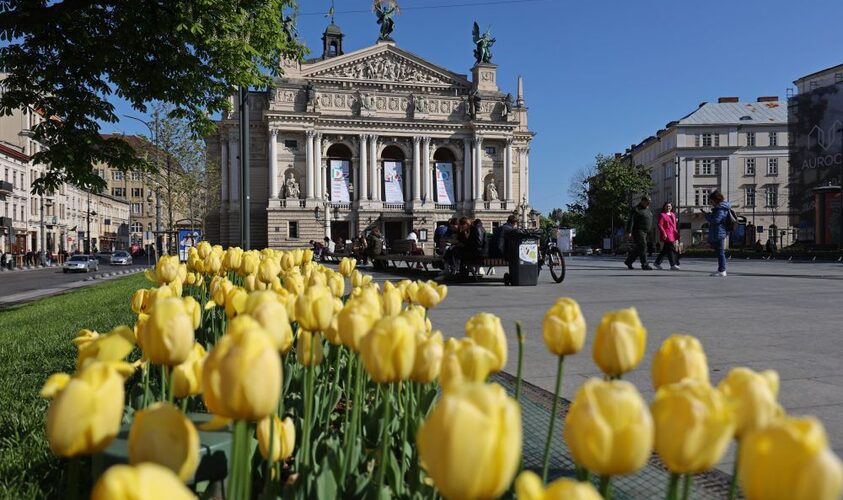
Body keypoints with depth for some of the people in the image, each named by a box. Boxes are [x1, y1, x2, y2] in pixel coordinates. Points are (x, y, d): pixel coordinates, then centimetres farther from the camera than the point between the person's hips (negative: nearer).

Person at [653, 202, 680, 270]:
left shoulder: (673, 215, 18)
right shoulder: (662, 215, -5)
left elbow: (674, 225, 23)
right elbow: (660, 225, -12)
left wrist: (676, 234, 19)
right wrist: (663, 233, -21)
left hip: (672, 235, 8)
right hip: (666, 235, -8)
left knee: (665, 250, 11)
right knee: (671, 250, -10)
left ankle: (657, 263, 20)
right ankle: (673, 265, -9)